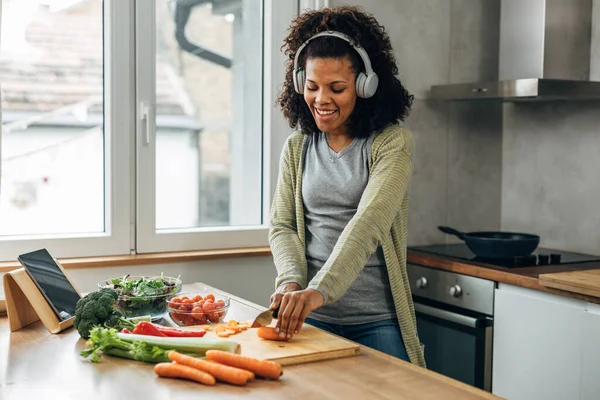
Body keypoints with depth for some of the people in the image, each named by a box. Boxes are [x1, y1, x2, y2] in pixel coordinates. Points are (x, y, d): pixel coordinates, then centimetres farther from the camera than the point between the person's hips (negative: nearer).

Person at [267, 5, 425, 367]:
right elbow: (282, 225, 7)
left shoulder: (393, 144, -8)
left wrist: (318, 290, -31)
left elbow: (368, 222, -21)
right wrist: (291, 281, -13)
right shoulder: (297, 147, 7)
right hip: (310, 316, 4)